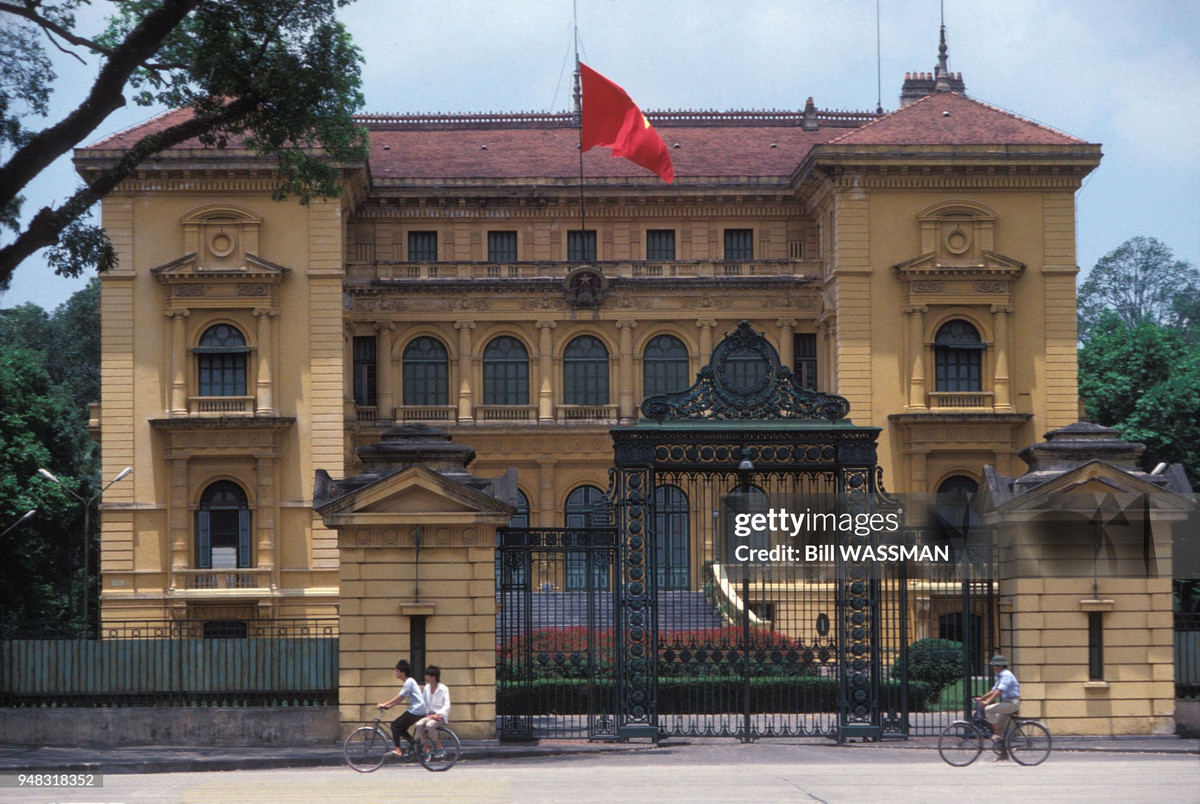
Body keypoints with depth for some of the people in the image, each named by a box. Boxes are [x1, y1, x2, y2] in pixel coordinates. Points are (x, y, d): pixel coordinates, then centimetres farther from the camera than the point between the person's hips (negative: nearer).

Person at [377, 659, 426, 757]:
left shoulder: (409, 682, -13)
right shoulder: (407, 682, 18)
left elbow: (399, 698, -16)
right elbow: (400, 699, 18)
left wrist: (384, 704, -12)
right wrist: (388, 706, 10)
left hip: (416, 711, -10)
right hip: (420, 712, 10)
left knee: (395, 725, -6)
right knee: (401, 729, 13)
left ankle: (397, 749, -9)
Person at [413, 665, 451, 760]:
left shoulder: (443, 689, -9)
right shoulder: (427, 688, 9)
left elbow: (447, 706, -14)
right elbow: (425, 704, 17)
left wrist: (438, 714, -26)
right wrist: (426, 714, 1)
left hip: (441, 715, -5)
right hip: (430, 714, 5)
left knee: (429, 725, -35)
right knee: (419, 724, -25)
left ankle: (438, 748, -17)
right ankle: (426, 749, -16)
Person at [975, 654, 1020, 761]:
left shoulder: (1006, 675, -14)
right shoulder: (1001, 676, 19)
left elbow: (999, 691, -25)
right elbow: (993, 691, 22)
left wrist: (987, 701, -31)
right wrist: (981, 698, 12)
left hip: (1012, 703, -10)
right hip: (1007, 704, 10)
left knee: (989, 710, -24)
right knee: (1000, 727, 9)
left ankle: (999, 735, -19)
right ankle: (1003, 753, 14)